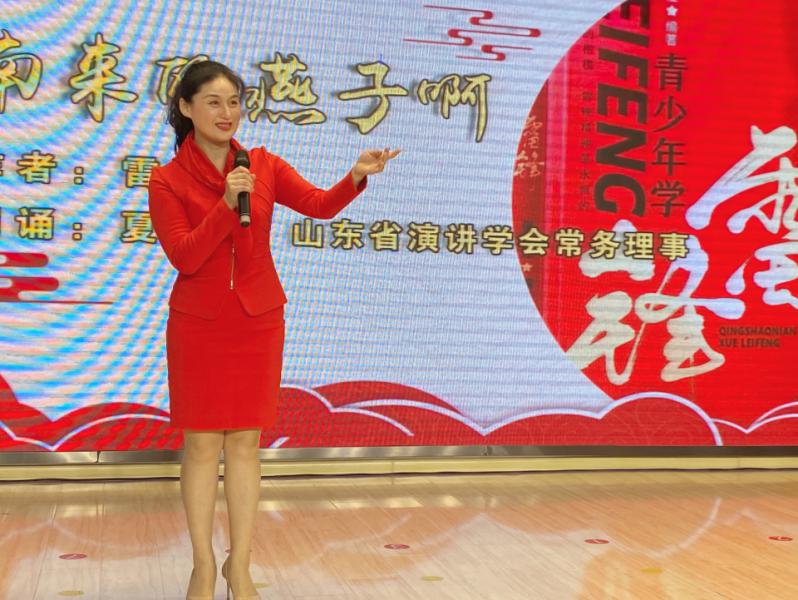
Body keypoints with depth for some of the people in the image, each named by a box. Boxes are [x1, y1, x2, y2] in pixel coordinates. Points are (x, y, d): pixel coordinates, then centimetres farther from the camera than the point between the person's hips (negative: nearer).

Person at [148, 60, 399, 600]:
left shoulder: (264, 165, 3)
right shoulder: (167, 181, -4)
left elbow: (321, 205, -8)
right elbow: (184, 257, -14)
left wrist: (357, 176, -27)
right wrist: (227, 205, -25)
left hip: (258, 322, 2)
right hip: (198, 326, -2)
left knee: (245, 443, 6)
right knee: (202, 444, 2)